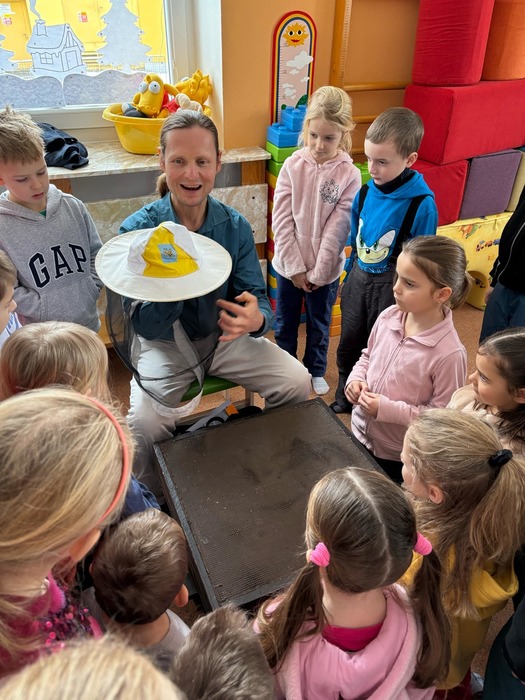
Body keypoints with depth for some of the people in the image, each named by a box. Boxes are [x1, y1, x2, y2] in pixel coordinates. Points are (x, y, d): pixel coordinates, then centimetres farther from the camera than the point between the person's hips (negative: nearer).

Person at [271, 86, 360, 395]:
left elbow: (337, 229, -13)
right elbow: (281, 220, -9)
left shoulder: (350, 175, -12)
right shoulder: (292, 166, -7)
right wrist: (294, 267, -12)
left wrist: (317, 272, -14)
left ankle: (316, 370, 42)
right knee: (285, 323, 18)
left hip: (325, 269, -1)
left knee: (319, 325, 18)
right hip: (288, 264, 2)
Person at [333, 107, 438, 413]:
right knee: (349, 345, 20)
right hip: (358, 279, 5)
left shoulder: (422, 204, -20)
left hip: (391, 287, -5)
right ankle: (344, 400, 44)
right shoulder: (367, 190, -5)